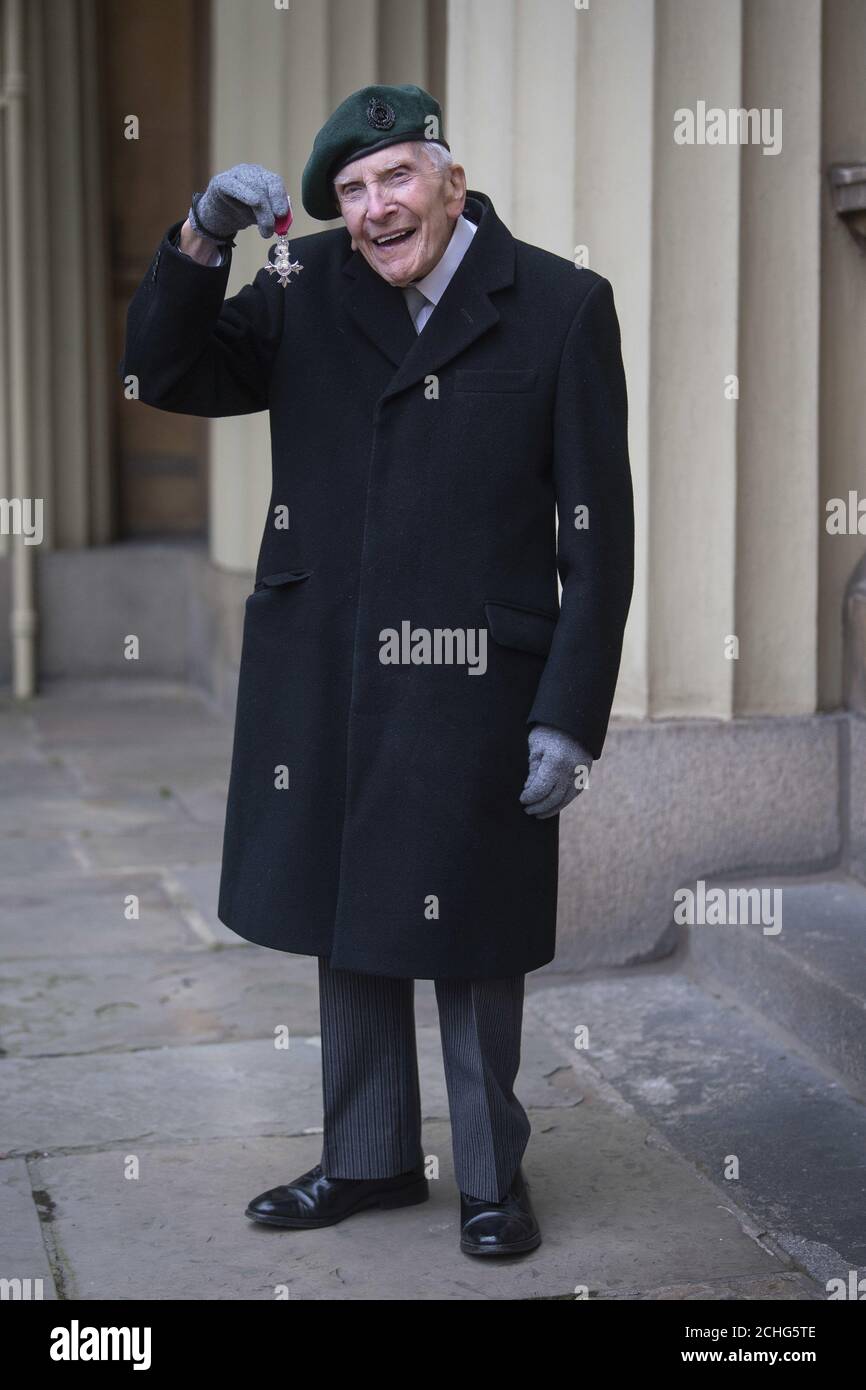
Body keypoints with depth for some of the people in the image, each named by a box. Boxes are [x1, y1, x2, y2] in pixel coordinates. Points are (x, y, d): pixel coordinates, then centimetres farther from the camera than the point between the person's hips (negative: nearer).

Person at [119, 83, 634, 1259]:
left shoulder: (559, 308, -8)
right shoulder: (307, 294, 3)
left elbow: (600, 535, -9)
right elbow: (164, 376, 5)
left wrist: (571, 718, -13)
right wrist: (201, 244, -12)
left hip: (471, 697, -4)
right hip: (323, 687, 4)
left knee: (468, 941, 8)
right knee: (350, 927, 16)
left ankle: (494, 1175, 28)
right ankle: (370, 1159, 34)